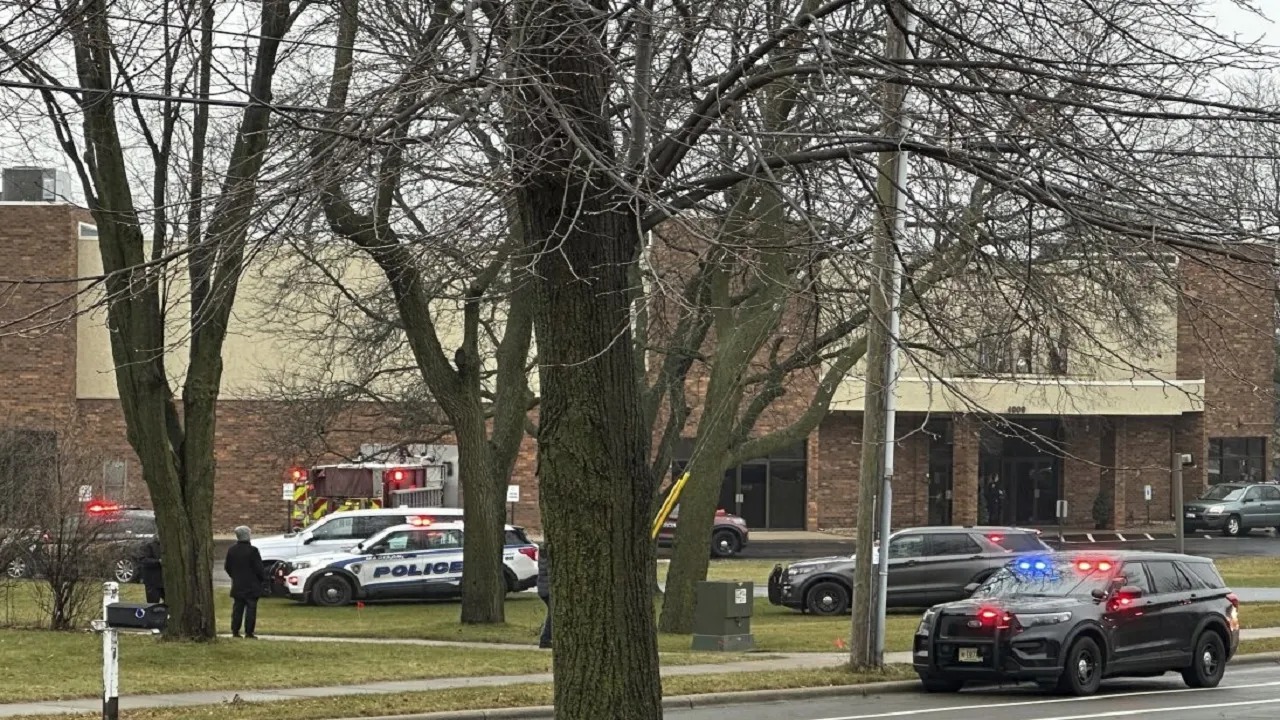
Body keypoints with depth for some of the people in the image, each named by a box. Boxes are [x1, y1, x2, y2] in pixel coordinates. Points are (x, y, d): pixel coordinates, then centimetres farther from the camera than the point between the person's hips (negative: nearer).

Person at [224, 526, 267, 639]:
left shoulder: (232, 550, 3)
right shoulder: (252, 551, -15)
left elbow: (227, 567, 10)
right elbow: (259, 569, -13)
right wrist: (263, 579, 3)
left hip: (237, 586, 5)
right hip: (251, 586, -5)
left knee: (237, 609, 11)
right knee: (251, 609, -1)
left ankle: (235, 631, 9)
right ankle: (249, 632, -3)